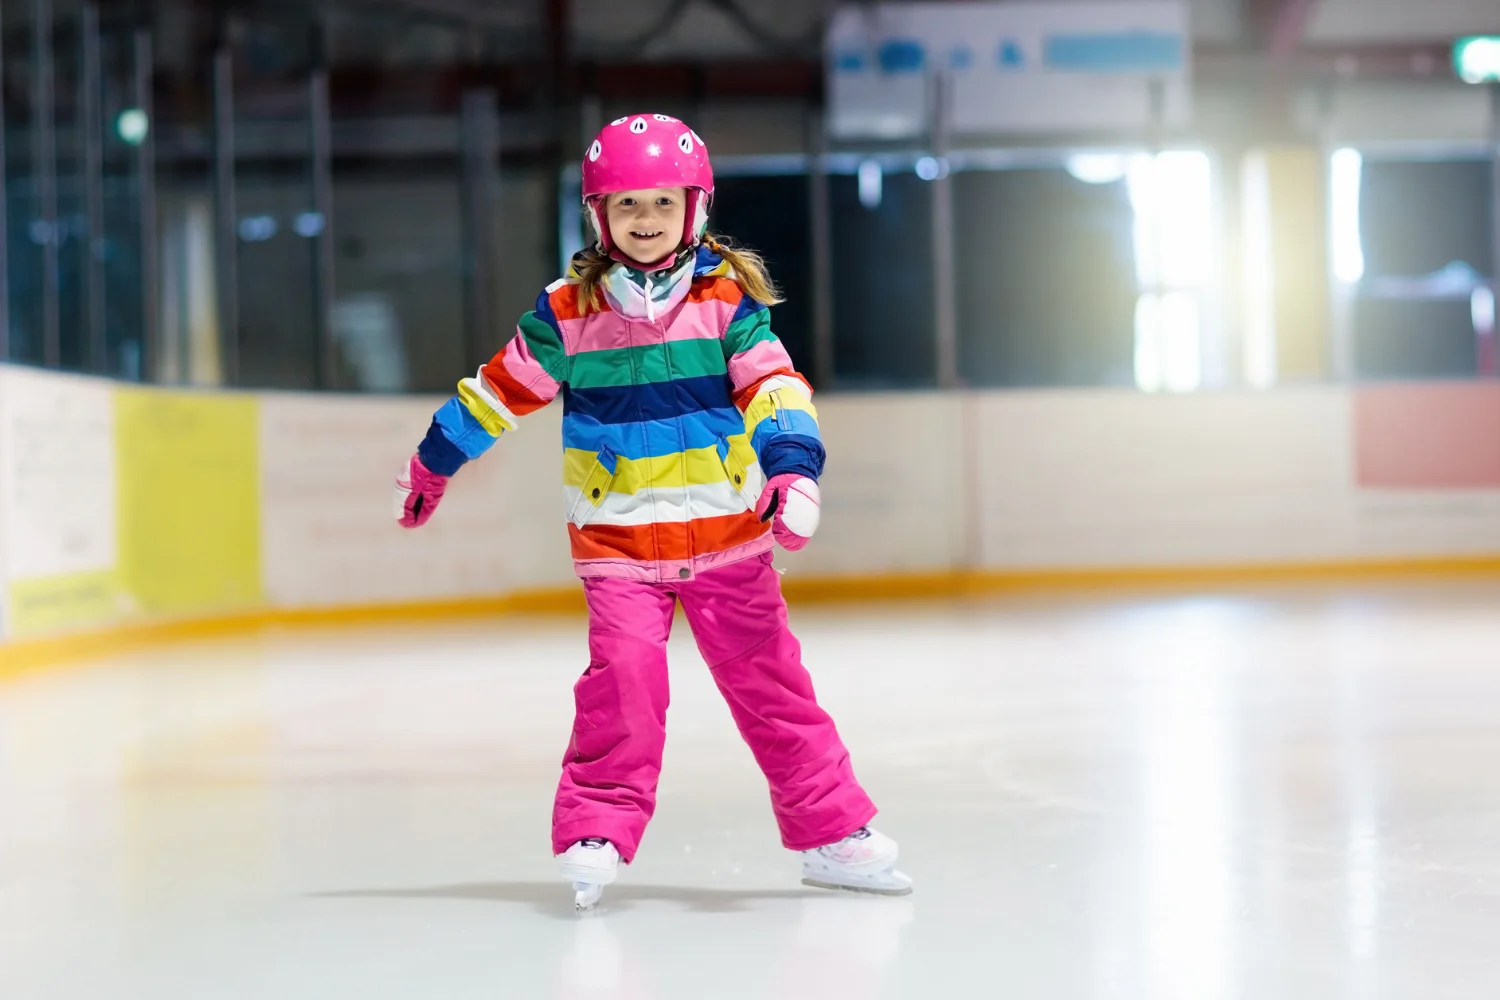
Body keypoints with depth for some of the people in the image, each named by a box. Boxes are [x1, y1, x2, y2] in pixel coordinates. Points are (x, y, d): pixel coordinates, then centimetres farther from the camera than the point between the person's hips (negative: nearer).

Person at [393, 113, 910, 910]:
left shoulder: (728, 300, -4)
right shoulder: (567, 315, -3)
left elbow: (774, 387, -11)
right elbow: (500, 389, 9)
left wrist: (792, 466, -29)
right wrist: (435, 462, 19)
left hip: (726, 536, 1)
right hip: (617, 542, 0)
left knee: (768, 681, 6)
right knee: (624, 676, -18)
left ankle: (832, 830, 16)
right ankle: (596, 830, -5)